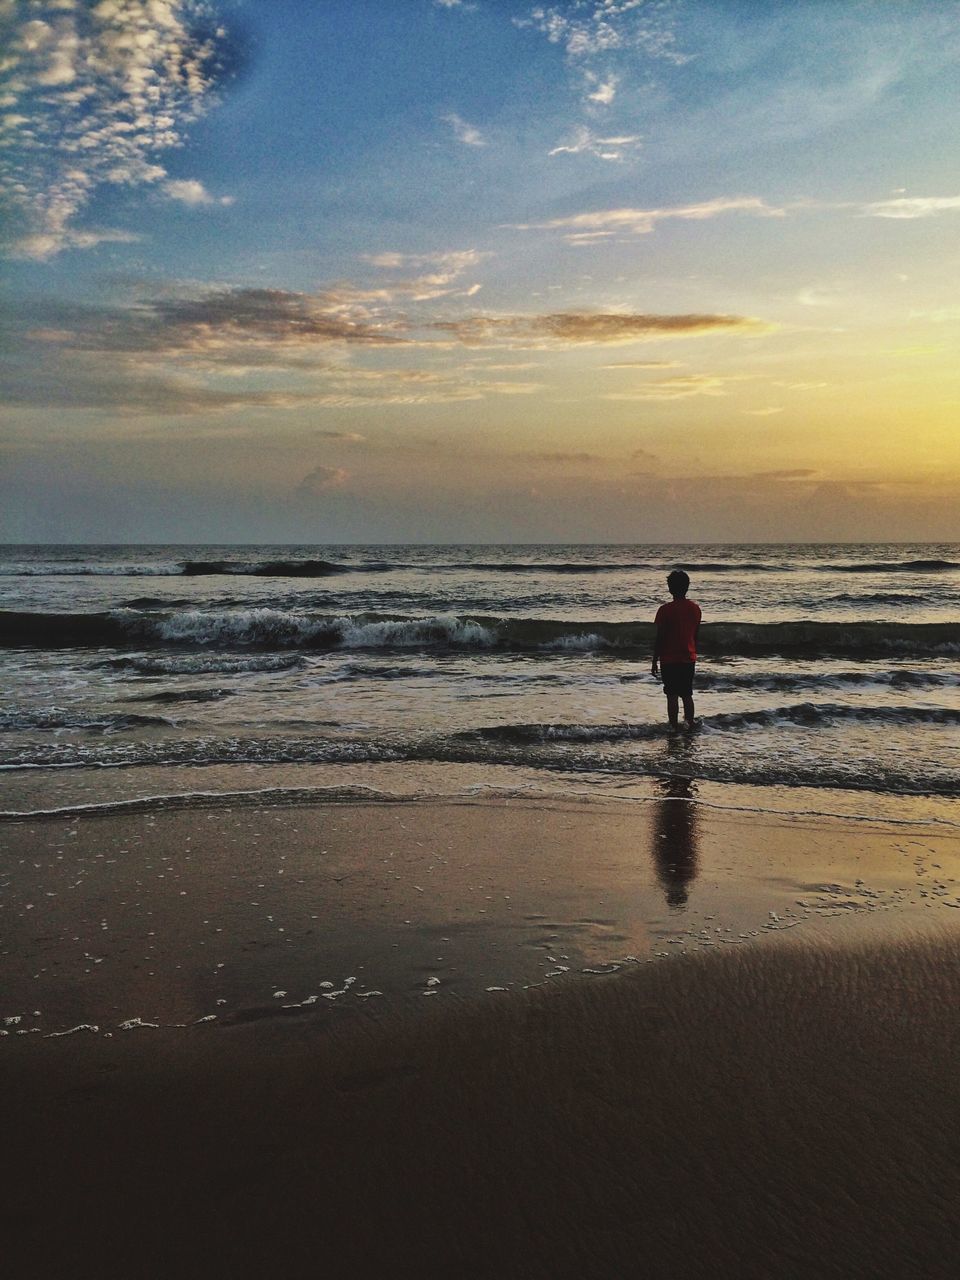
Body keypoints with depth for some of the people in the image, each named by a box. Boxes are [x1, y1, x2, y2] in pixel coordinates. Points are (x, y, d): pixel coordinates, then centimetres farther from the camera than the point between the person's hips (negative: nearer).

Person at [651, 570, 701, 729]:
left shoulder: (665, 610, -14)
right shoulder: (695, 608, 0)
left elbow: (660, 638, -11)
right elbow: (695, 635, 9)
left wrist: (655, 661, -3)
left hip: (669, 660, -4)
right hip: (689, 659, 5)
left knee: (672, 696, 2)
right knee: (687, 695, 16)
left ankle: (674, 727, 4)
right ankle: (690, 724, 21)